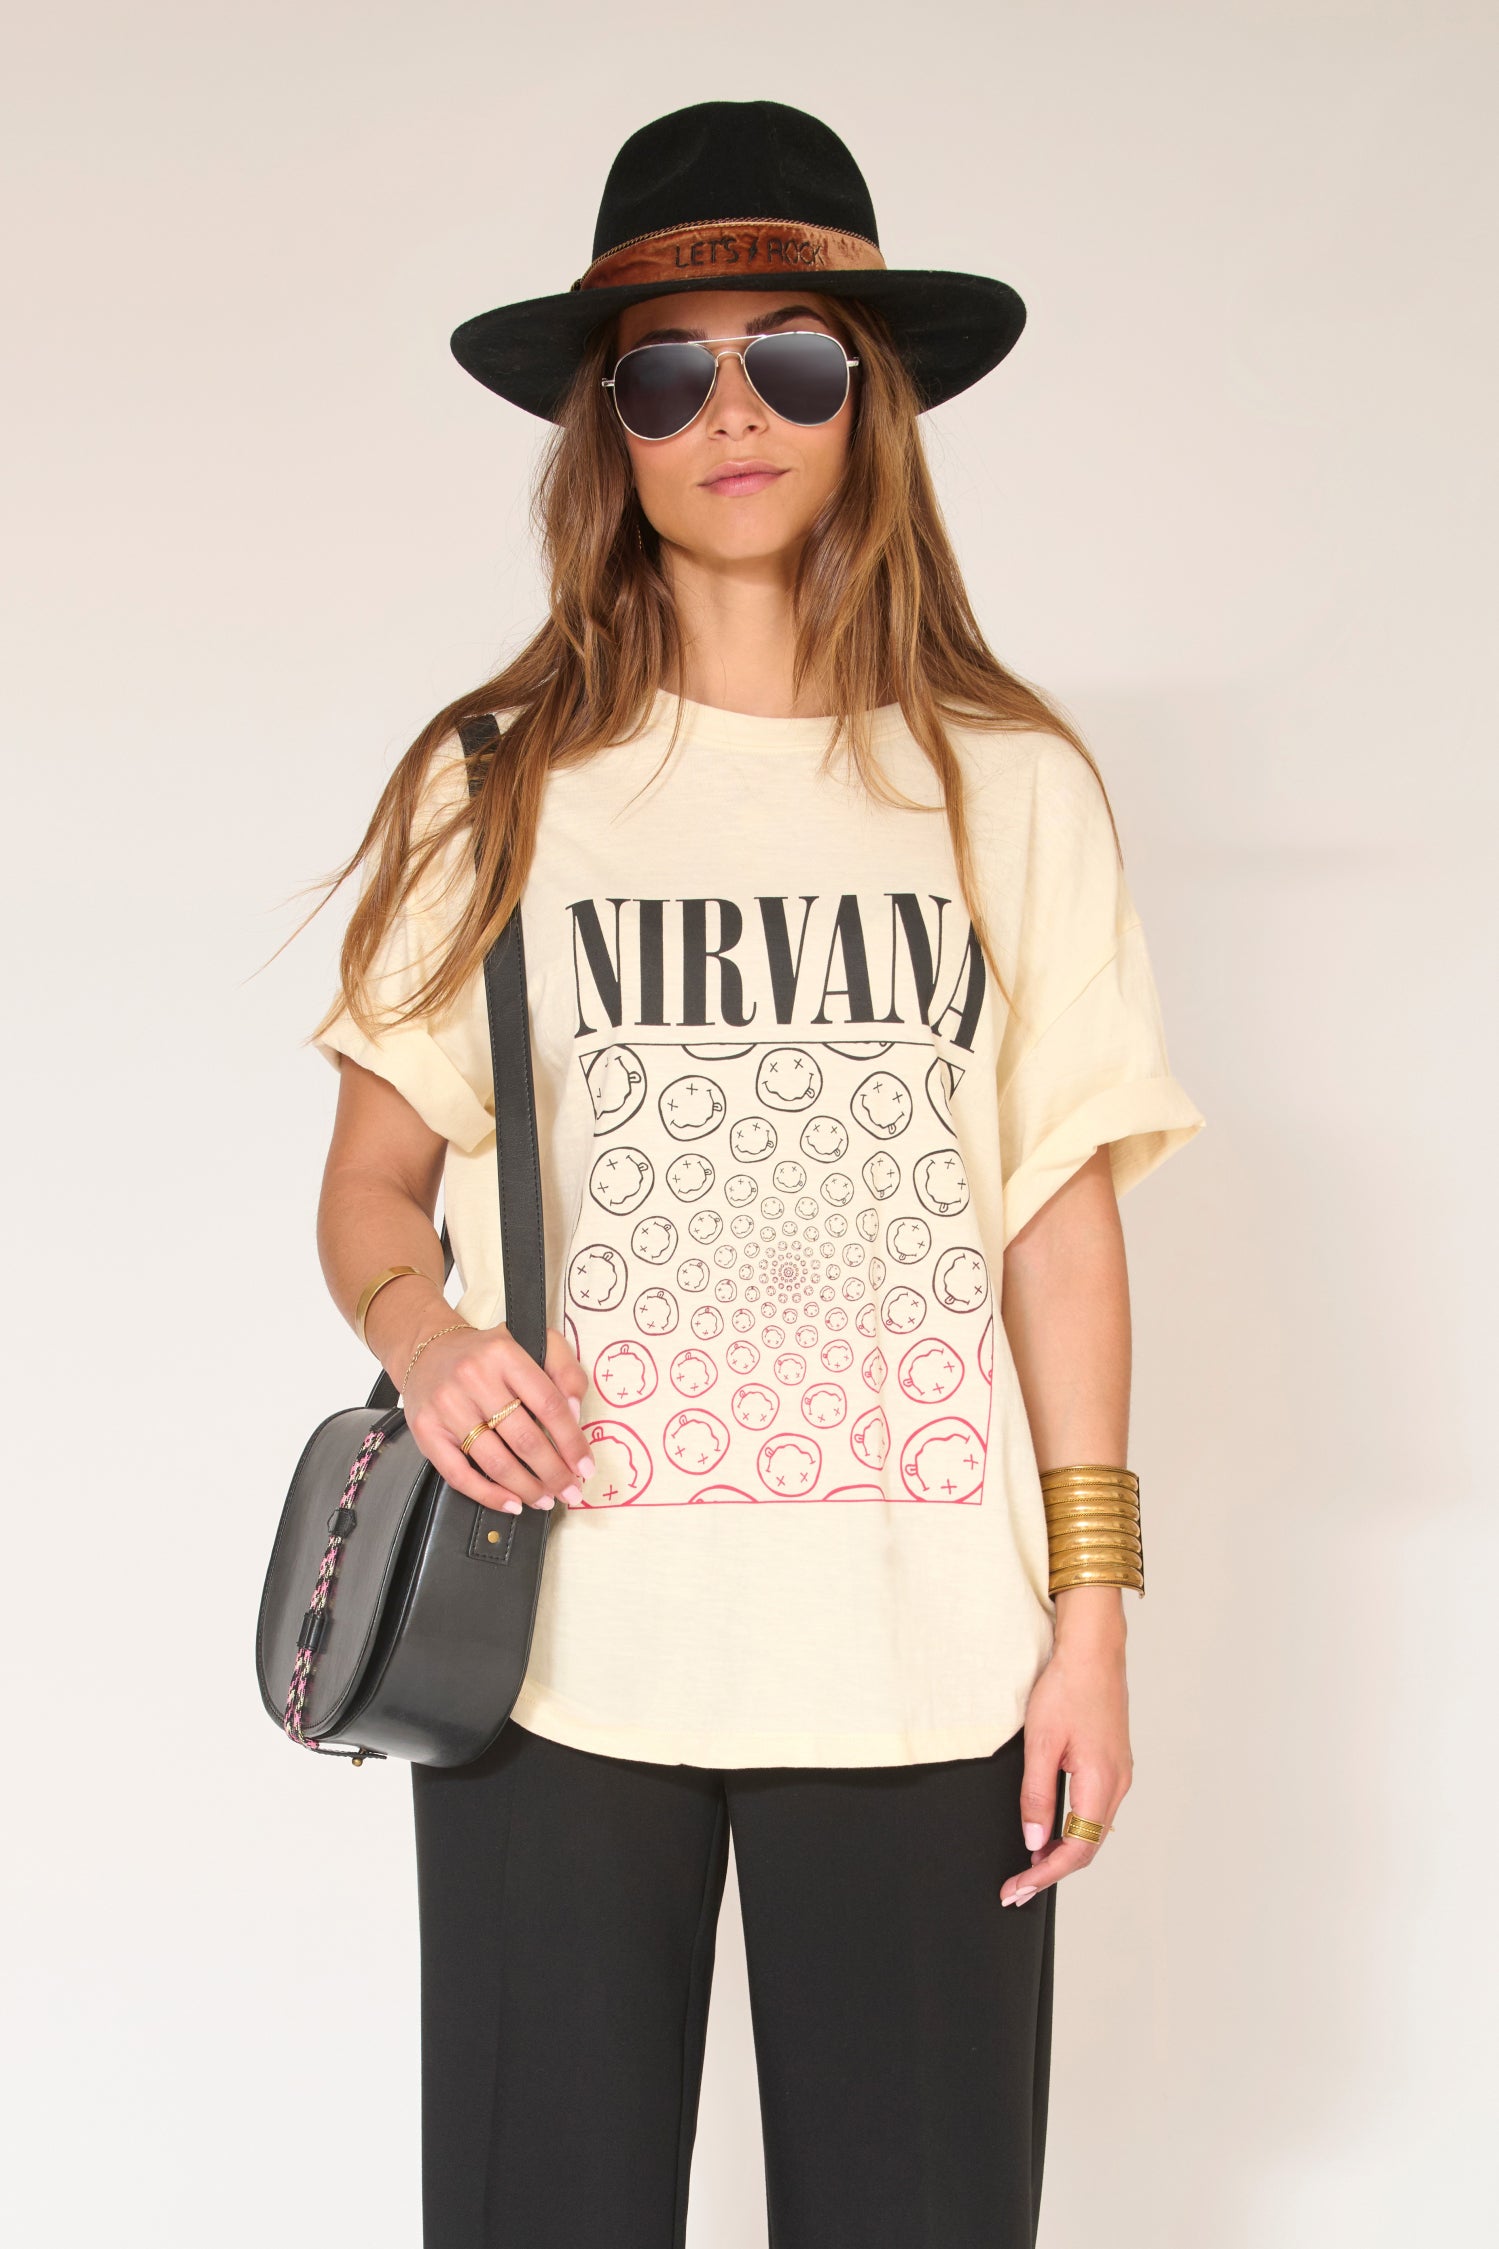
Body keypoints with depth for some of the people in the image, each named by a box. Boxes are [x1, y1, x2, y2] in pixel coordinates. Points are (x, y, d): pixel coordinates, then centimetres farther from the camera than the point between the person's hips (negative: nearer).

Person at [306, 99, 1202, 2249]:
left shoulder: (1008, 782, 8)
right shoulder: (496, 782, 7)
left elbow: (1062, 1210, 7)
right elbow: (371, 1184, 8)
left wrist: (1093, 1609, 1)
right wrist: (423, 1331, -14)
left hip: (920, 1651, 0)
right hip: (555, 1642, 0)